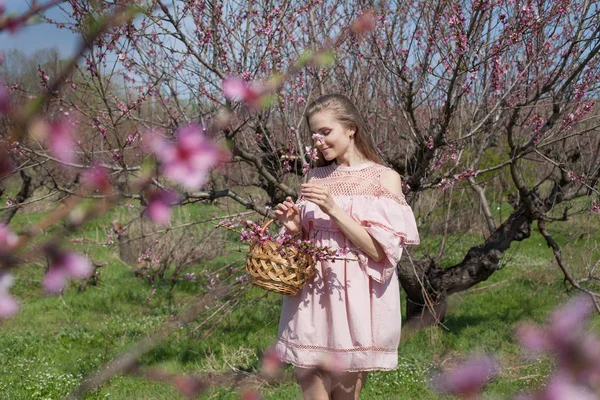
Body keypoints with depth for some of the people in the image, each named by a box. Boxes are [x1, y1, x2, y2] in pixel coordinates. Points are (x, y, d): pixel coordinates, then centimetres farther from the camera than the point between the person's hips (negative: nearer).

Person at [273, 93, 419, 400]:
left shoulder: (385, 179, -3)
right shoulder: (317, 176, 11)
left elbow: (380, 250, -12)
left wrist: (333, 209, -17)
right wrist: (295, 227, -3)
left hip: (355, 299, -4)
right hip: (313, 296, 4)